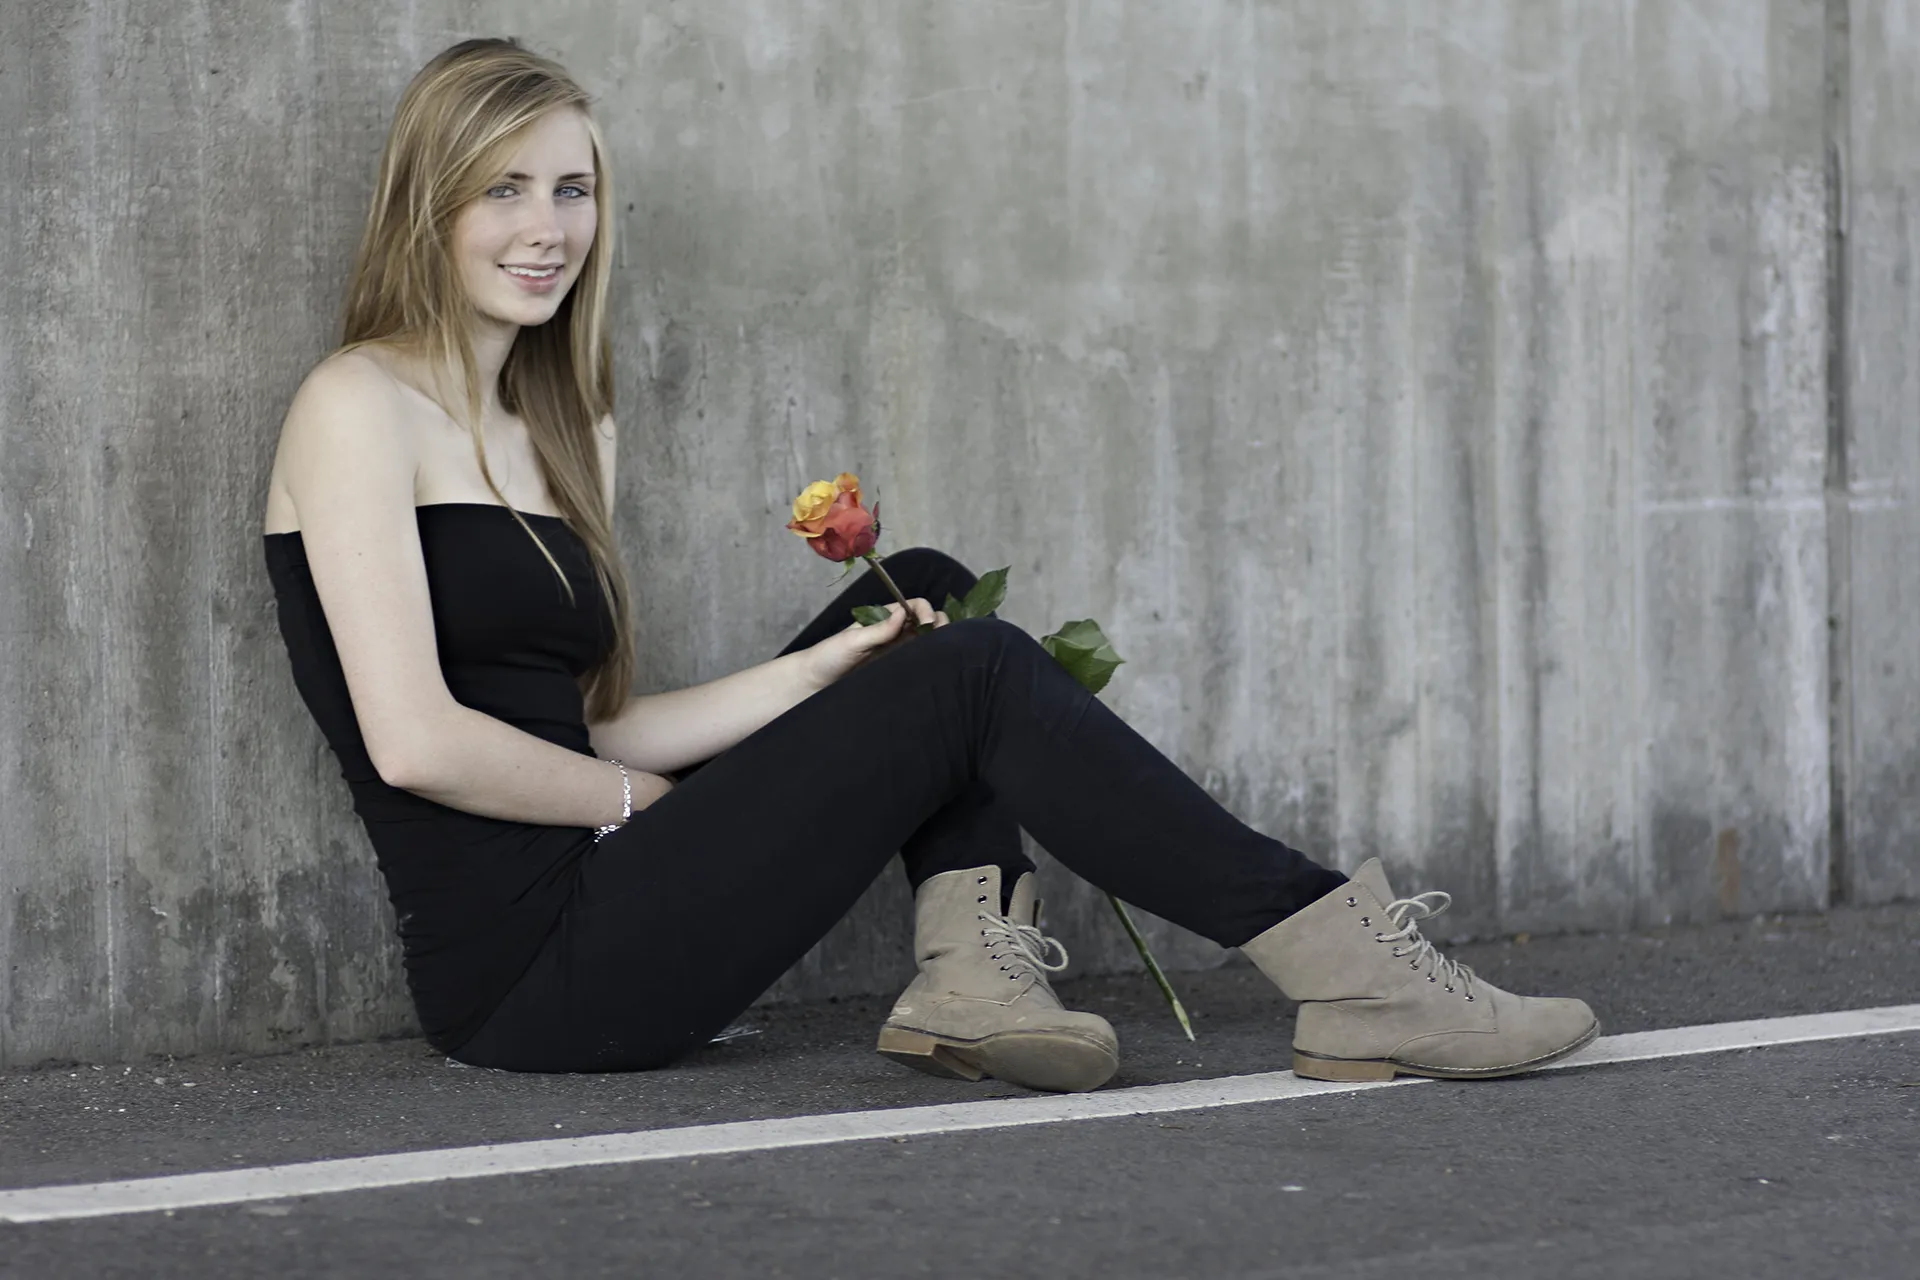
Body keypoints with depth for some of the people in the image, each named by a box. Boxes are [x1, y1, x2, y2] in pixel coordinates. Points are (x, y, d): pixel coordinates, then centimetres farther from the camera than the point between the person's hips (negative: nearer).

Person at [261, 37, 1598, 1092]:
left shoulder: (549, 426, 18)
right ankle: (1344, 968, -7)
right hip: (523, 963, -9)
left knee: (928, 603, 11)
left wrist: (827, 669, 0)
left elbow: (584, 734, 12)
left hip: (592, 888, 9)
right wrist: (637, 798, -3)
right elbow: (415, 741, -18)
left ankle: (974, 970, -12)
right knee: (972, 680, -10)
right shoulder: (361, 407, -8)